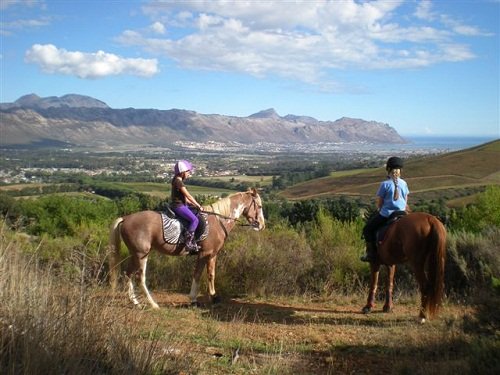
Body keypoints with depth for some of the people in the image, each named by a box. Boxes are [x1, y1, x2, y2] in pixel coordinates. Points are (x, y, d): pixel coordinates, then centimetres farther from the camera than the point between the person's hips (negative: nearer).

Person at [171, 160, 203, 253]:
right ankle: (189, 243, -23)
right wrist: (198, 205, -7)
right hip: (178, 206, -11)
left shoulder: (178, 181, 16)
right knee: (194, 220, -22)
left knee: (194, 218, 12)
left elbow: (185, 197, 19)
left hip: (182, 205, 11)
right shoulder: (178, 181, -16)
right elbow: (188, 196, -15)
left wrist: (194, 205, 11)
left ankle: (192, 242, 12)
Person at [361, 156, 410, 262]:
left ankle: (371, 253, 4)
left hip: (386, 214, -6)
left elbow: (379, 203, -8)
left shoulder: (385, 184, -14)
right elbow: (406, 201, 12)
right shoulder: (404, 183, 2)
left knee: (367, 229, 11)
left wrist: (380, 210, 11)